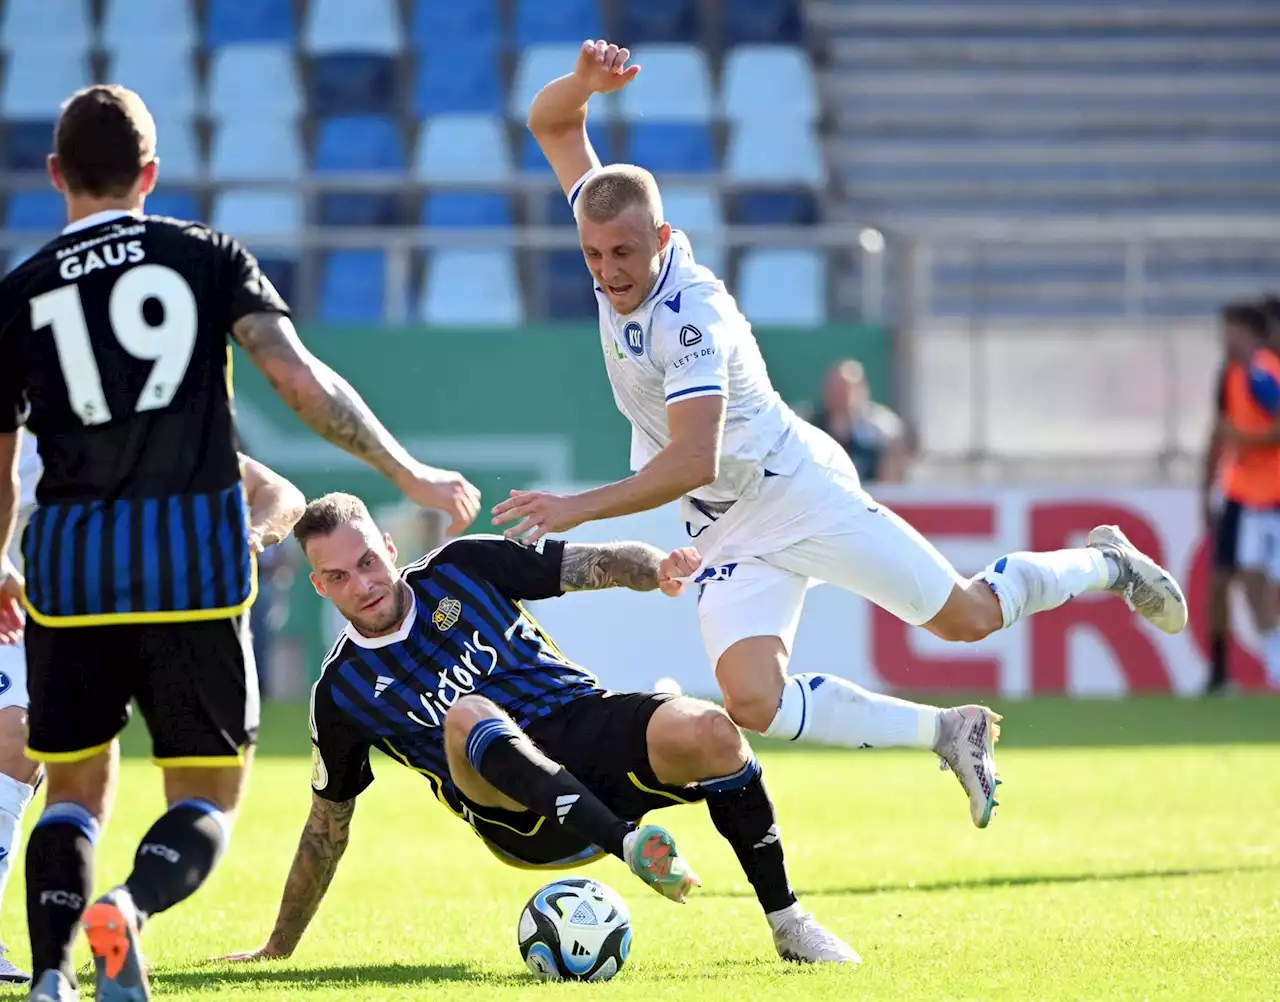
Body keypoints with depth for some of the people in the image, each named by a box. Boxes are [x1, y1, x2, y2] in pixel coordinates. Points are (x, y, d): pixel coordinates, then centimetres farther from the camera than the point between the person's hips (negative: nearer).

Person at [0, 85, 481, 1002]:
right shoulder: (209, 258, 5)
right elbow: (302, 380, -7)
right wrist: (408, 472, 2)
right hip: (194, 555, -1)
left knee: (75, 789, 15)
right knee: (209, 795, 7)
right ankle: (130, 907, -25)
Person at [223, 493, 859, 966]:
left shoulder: (461, 567, 8)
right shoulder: (341, 692, 8)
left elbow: (597, 565, 9)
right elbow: (327, 825, 18)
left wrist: (657, 568, -15)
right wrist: (277, 949, 22)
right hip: (522, 820, -2)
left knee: (710, 733, -31)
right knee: (466, 715, -35)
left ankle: (787, 924, -13)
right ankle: (629, 845, -53)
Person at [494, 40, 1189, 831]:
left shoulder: (694, 314, -30)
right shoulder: (613, 235, -8)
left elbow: (692, 462, -36)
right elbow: (551, 123, 0)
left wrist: (579, 510, -42)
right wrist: (585, 80, -23)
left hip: (801, 491, -7)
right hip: (727, 534, 7)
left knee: (967, 618, 6)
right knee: (753, 702, -15)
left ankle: (1105, 565, 36)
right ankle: (944, 732, 3)